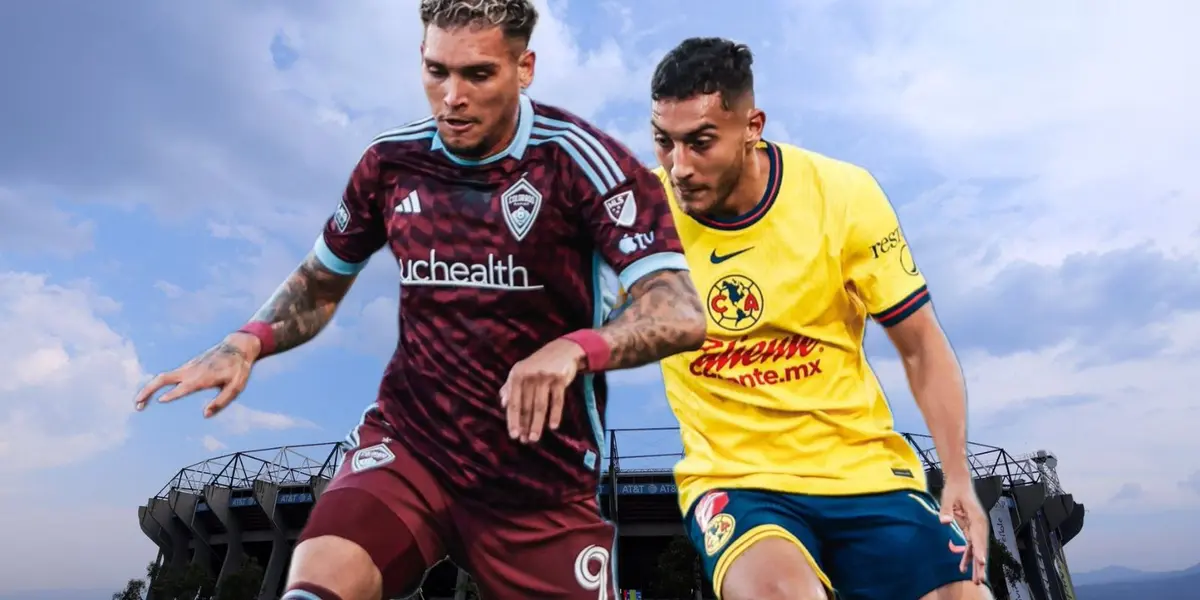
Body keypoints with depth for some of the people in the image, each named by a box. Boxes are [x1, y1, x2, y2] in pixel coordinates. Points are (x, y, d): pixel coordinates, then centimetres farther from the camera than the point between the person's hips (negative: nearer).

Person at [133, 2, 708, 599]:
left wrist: (573, 348, -39)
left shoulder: (579, 158, -13)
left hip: (542, 479, -1)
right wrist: (248, 341, -3)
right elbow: (320, 281, 15)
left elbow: (680, 313, -21)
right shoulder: (393, 160, 0)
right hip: (408, 439, 2)